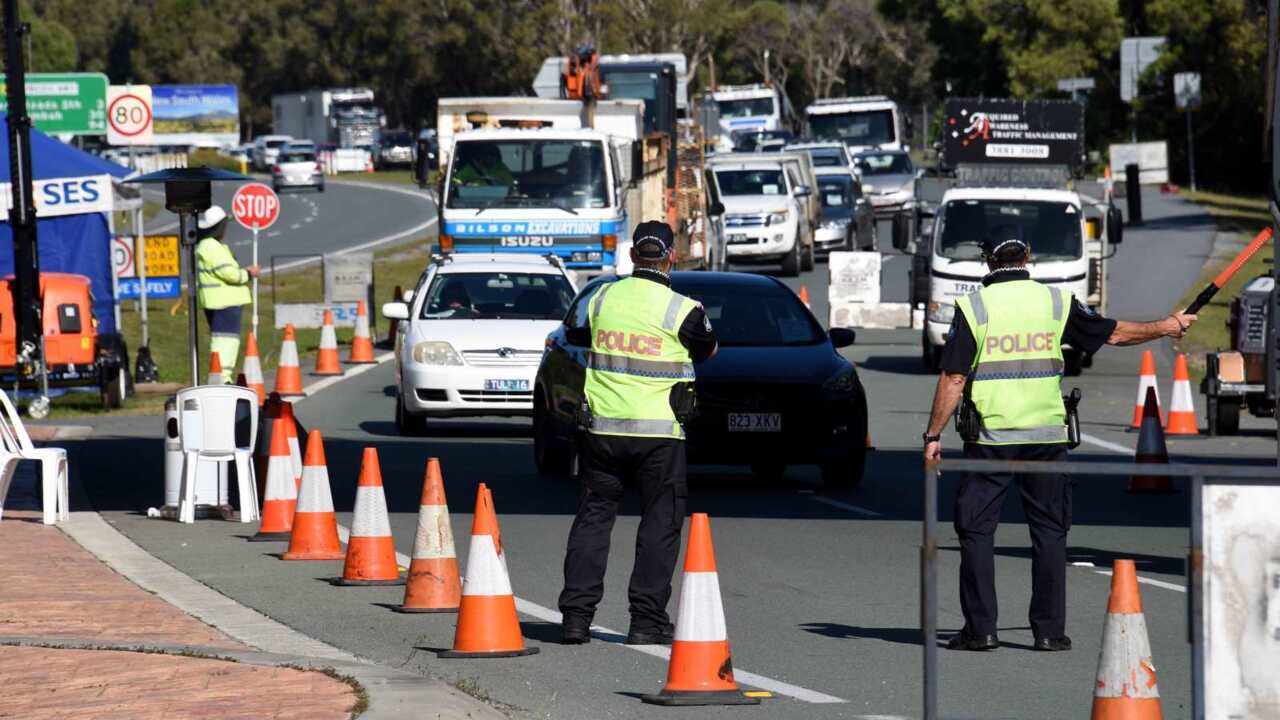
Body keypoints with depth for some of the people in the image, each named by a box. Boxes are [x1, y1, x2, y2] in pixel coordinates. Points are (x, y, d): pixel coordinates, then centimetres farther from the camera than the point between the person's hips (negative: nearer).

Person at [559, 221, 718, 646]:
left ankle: (576, 614, 5)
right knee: (660, 522, 5)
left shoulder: (602, 300, 2)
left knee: (593, 516, 11)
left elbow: (580, 339, 19)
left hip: (601, 427, 3)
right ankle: (647, 619, 1)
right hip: (659, 432, -3)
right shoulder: (682, 310, -9)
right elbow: (709, 350, 9)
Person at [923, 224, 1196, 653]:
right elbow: (1113, 333, 13)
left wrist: (934, 435, -1)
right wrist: (1165, 327, 29)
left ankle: (980, 628, 1)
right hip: (1046, 435, 2)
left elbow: (953, 379, -7)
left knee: (976, 529, 5)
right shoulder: (1056, 302, 3)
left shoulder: (973, 308, -4)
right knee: (1049, 531, 9)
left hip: (990, 438, -2)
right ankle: (1049, 630, 8)